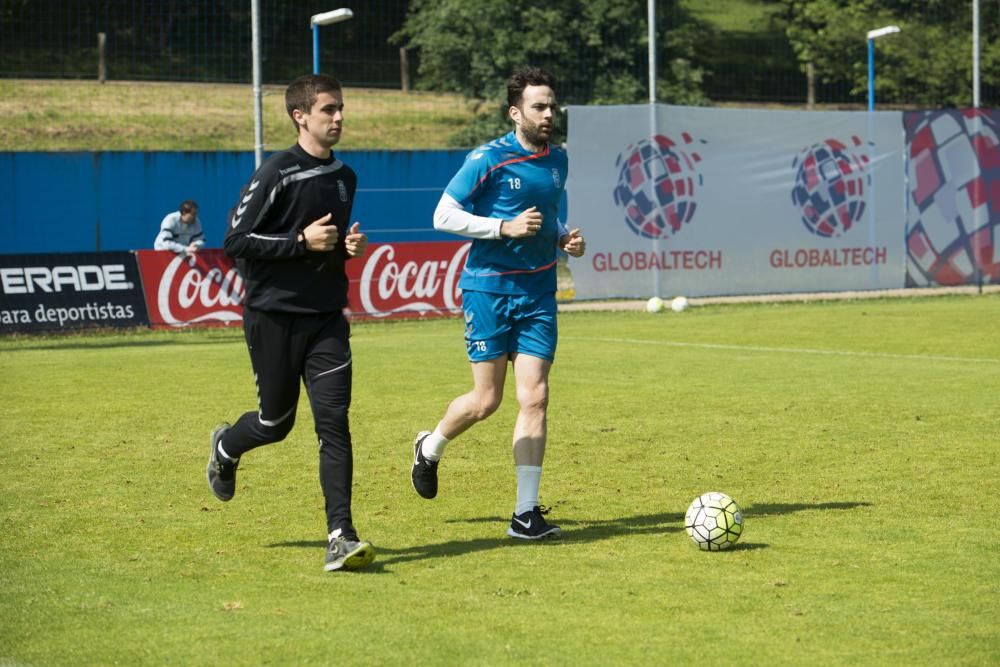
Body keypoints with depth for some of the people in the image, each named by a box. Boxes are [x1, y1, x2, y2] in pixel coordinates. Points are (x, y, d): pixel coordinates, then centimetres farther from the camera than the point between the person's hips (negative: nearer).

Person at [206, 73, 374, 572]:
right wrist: (302, 241, -19)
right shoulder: (276, 173, -11)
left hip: (327, 316, 5)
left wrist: (350, 245, 4)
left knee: (334, 422, -8)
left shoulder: (344, 177, 11)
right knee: (276, 422, 8)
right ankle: (226, 447, 43)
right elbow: (236, 240, -13)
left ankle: (341, 535, -10)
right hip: (274, 314, -5)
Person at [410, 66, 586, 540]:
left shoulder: (557, 161, 11)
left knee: (534, 398, -5)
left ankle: (526, 513, -2)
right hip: (489, 287, -5)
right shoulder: (488, 159, -9)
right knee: (486, 399, -1)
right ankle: (430, 448, 32)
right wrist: (506, 227, -18)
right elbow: (444, 216, -10)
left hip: (538, 291, 5)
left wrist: (564, 239, 5)